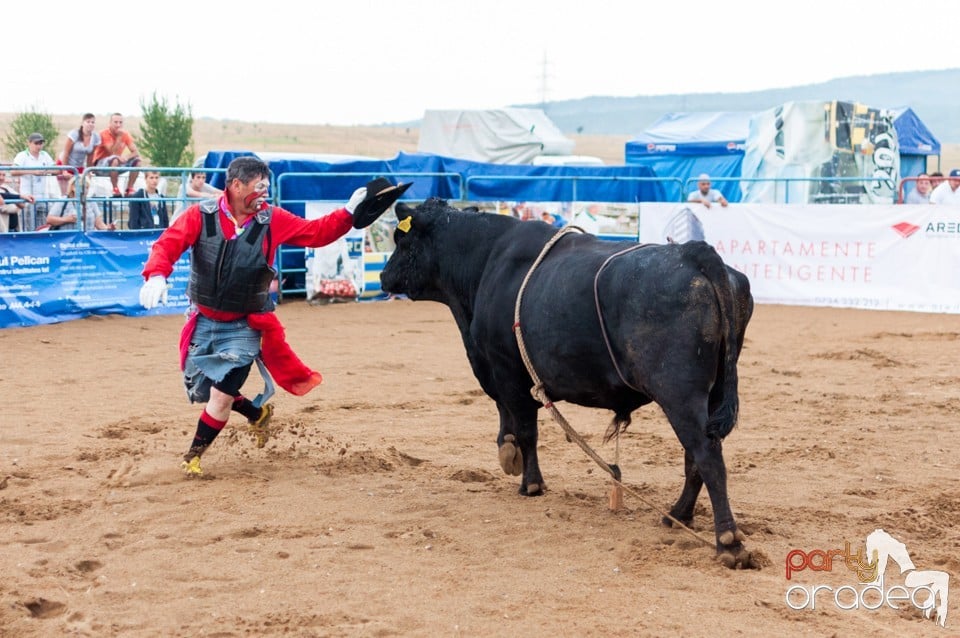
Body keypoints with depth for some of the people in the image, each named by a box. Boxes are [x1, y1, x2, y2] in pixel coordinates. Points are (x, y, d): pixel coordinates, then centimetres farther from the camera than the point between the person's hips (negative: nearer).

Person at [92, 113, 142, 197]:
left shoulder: (125, 135, 0)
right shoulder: (104, 134, -16)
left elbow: (136, 152, -6)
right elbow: (112, 153, -25)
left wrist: (126, 157, -27)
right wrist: (119, 137, -28)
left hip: (117, 165, 6)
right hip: (100, 164, -6)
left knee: (137, 161, -13)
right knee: (114, 159, -37)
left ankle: (129, 189, -10)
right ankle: (115, 189, -27)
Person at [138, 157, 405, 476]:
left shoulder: (272, 220, -7)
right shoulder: (201, 215, -12)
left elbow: (316, 232, 0)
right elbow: (168, 244, -19)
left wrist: (350, 212, -11)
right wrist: (156, 275, -38)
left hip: (244, 327, -1)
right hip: (204, 322, 1)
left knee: (220, 396, -7)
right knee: (199, 391, 13)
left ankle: (193, 456, 15)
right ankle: (257, 413, 38)